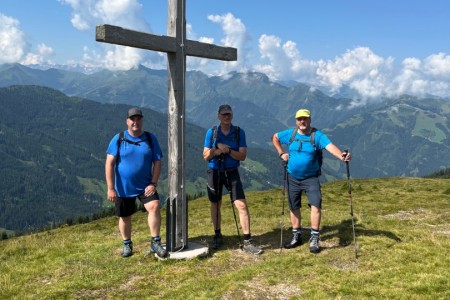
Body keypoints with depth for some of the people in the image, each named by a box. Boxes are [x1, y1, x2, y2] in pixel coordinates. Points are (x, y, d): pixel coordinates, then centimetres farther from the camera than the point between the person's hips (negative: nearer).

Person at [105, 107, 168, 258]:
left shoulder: (150, 138, -3)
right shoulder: (118, 139, -8)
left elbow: (157, 162, -1)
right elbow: (109, 163, -10)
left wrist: (153, 183, -11)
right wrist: (110, 188, -14)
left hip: (145, 186, 0)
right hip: (123, 187, 0)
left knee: (154, 206, -21)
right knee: (125, 216, 12)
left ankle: (155, 243, -9)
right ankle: (127, 244, 35)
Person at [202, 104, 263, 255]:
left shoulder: (239, 132, -3)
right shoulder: (211, 132, -2)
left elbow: (242, 156, -8)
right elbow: (206, 156, -3)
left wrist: (228, 150, -24)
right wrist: (215, 150, -22)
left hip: (232, 173, -1)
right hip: (214, 172, 1)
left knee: (242, 205, -9)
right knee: (215, 205, 12)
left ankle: (247, 242, -2)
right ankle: (217, 236, 31)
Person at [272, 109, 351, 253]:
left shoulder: (317, 135, -14)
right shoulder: (290, 133, -2)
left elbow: (330, 146, -31)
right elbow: (275, 137, 16)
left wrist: (341, 156, -50)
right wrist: (281, 153, 4)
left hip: (311, 178, -3)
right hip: (292, 178, 4)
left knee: (316, 205, -15)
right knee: (294, 207, 11)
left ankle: (314, 239, -3)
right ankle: (296, 236, 28)